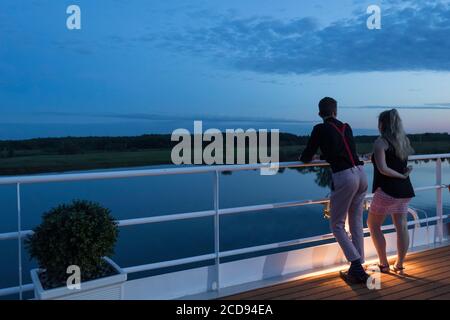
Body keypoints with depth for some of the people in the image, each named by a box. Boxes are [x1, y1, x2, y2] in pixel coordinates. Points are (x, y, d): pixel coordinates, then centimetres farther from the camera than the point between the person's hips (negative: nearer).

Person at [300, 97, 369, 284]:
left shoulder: (320, 129, -1)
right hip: (360, 174, 6)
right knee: (356, 223, 15)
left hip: (343, 177, -6)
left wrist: (305, 157, 23)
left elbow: (306, 158, 0)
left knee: (337, 225, 6)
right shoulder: (346, 127, 17)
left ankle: (357, 268, -5)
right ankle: (358, 267, 20)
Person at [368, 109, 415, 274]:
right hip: (404, 190, 7)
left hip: (387, 190, -6)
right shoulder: (404, 140, 9)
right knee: (402, 227, 9)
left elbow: (383, 169, -21)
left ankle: (384, 264, 10)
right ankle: (399, 264, 16)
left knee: (373, 225, 9)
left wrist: (402, 175, -10)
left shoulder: (381, 142, -11)